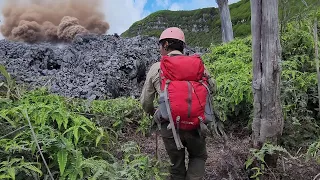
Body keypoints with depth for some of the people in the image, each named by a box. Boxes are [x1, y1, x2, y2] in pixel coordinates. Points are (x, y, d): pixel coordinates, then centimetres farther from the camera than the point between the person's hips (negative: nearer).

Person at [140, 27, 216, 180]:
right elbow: (212, 89, 14)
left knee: (177, 165, 19)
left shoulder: (156, 68, 1)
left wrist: (151, 112, 29)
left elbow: (145, 101, 8)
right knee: (198, 156, 25)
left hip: (170, 125, 0)